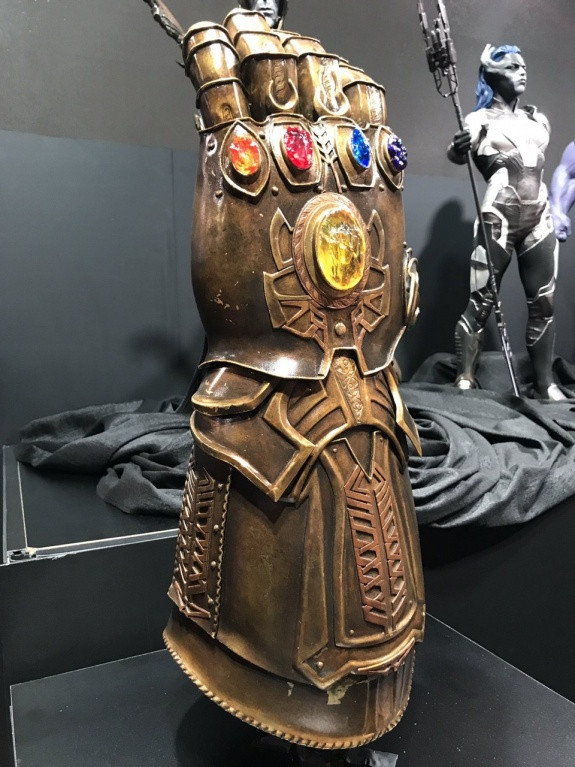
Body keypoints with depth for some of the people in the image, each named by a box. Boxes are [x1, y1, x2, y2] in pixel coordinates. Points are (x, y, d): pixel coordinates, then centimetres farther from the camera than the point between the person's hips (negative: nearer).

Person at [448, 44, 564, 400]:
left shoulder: (538, 119, 18)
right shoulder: (481, 120, 1)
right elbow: (458, 155, -15)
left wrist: (560, 211, 20)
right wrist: (458, 147, -38)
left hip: (540, 220, 6)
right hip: (498, 220, -5)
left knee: (544, 303, 3)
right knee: (482, 302, -7)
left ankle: (546, 382, 10)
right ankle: (465, 379, 0)